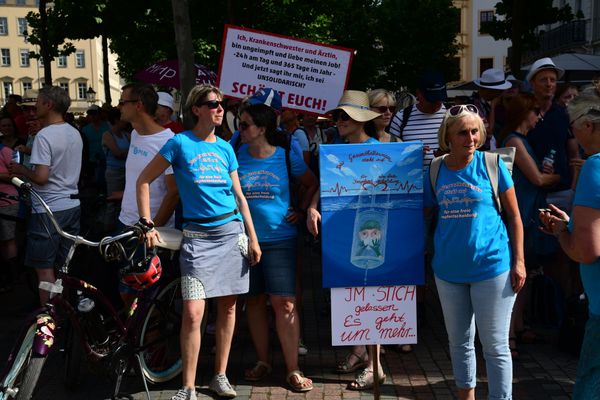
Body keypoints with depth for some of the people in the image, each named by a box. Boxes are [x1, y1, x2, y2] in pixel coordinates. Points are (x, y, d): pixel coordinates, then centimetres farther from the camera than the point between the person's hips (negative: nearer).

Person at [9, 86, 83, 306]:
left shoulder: (44, 135, -16)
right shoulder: (75, 133, 9)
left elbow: (41, 177, -22)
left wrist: (21, 170, -3)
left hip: (48, 210, -8)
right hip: (72, 205, 8)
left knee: (44, 268, 1)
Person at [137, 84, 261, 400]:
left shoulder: (225, 148, 9)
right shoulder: (180, 143, -3)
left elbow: (239, 195, 11)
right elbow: (144, 180, 0)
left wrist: (253, 237, 6)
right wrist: (147, 224, -8)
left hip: (231, 231, 4)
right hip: (197, 235, -4)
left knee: (228, 306, 8)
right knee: (193, 313, -10)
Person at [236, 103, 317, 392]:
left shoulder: (286, 156, -1)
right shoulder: (236, 155, 2)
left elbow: (312, 184, 13)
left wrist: (301, 211, 3)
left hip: (279, 239, -2)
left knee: (285, 303, -6)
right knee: (254, 301, 10)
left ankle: (293, 370, 3)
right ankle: (262, 361, 24)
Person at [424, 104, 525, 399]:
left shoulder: (492, 164, -6)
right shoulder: (435, 171, 1)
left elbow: (514, 217, -1)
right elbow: (427, 215, 11)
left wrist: (518, 261, -5)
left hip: (492, 267, -3)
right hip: (448, 269, 3)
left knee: (495, 346, 4)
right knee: (459, 342, 16)